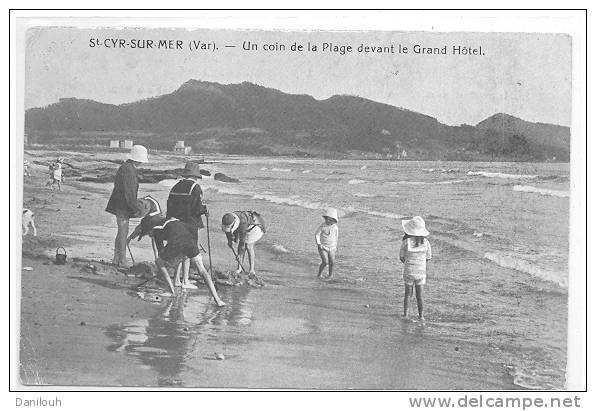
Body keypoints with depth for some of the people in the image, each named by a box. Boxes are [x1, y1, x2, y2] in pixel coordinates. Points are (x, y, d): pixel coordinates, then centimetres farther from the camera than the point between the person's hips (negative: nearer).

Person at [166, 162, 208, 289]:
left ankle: (176, 279, 17)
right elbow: (197, 208, -17)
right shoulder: (195, 188, -9)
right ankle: (185, 281, 3)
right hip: (190, 224, -6)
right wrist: (205, 211, 3)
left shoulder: (176, 186, 11)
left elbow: (169, 206, 10)